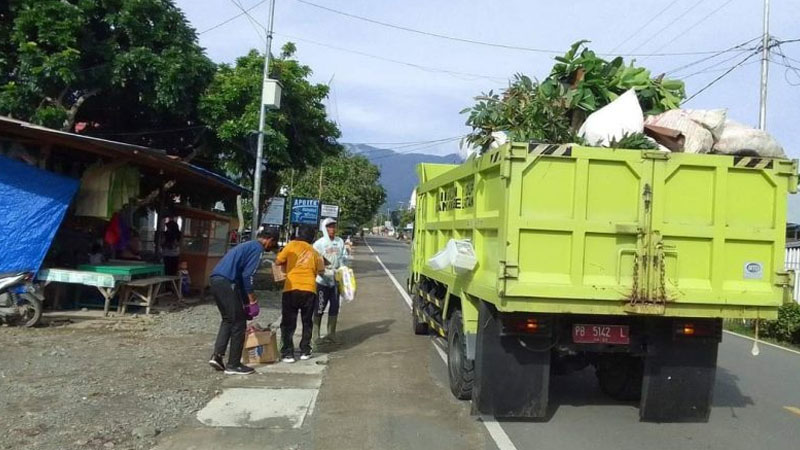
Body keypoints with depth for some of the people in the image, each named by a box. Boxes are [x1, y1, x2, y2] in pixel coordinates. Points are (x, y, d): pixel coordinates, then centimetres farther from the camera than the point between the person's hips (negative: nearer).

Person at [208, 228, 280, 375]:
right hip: (227, 282, -10)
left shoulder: (247, 245, 26)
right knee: (239, 323, 1)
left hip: (215, 280, 10)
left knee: (228, 320, 21)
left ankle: (217, 356, 11)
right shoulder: (257, 248, -3)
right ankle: (233, 365, 6)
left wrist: (245, 297, 29)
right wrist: (251, 295, -3)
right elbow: (247, 274, -13)